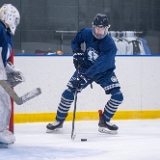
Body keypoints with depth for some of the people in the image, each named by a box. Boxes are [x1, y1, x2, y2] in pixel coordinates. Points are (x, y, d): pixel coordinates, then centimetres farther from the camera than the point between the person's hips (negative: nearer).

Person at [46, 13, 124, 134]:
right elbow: (75, 42, 9)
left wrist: (85, 77, -42)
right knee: (68, 92, -9)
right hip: (85, 67, 2)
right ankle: (59, 121, 10)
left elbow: (100, 65, -36)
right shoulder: (86, 33, -14)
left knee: (117, 96, -17)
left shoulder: (110, 45, -27)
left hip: (104, 72, -2)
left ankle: (104, 122, 3)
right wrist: (77, 53, -9)